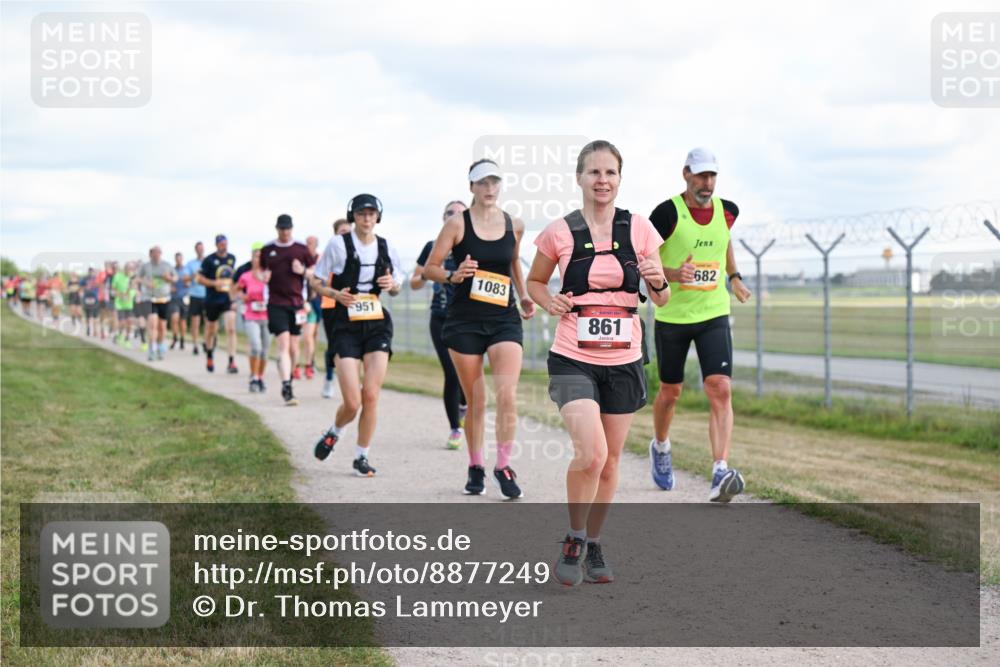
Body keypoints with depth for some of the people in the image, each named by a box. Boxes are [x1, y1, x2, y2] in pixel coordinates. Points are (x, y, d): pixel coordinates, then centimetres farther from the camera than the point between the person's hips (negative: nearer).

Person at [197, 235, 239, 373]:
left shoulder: (232, 258, 7)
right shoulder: (209, 260, -6)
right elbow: (200, 278, -5)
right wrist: (215, 283, -18)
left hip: (228, 299, 2)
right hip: (212, 300, -2)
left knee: (231, 329, -13)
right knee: (211, 330, 13)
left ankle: (232, 362, -15)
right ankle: (209, 356, 40)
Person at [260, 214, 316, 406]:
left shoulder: (301, 249, 6)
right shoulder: (267, 250, 6)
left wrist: (302, 271, -9)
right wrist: (263, 277, -4)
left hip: (296, 302, 2)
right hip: (276, 303, -2)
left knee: (293, 348, 7)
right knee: (284, 344, -15)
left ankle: (288, 381, 27)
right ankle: (286, 387, -21)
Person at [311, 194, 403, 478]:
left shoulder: (387, 247, 7)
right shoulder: (339, 244, -3)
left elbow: (395, 288, 19)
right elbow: (316, 282, 3)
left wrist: (392, 284, -4)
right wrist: (336, 294, -16)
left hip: (378, 325, 3)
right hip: (347, 326, -3)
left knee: (371, 396, -7)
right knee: (352, 403, -9)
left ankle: (361, 457, 10)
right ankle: (334, 432, 26)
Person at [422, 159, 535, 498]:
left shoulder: (514, 225, 6)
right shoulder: (457, 224, -3)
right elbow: (429, 267, -1)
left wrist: (524, 296, 13)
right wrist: (453, 276, -20)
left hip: (504, 320, 2)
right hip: (464, 320, -1)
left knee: (508, 395, -14)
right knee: (475, 401, 5)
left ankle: (503, 467, -2)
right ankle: (476, 468, 21)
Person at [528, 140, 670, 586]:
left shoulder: (639, 229, 1)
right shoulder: (560, 232, -3)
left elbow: (661, 299, 6)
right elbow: (534, 281, 14)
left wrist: (658, 281, -16)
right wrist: (548, 301, -7)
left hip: (624, 360, 3)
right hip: (573, 360, -3)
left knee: (610, 461, 10)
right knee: (591, 452, -20)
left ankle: (593, 545, 30)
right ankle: (573, 541, 2)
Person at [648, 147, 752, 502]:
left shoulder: (726, 210, 1)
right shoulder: (667, 213, -13)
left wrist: (734, 277, 30)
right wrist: (671, 274, -26)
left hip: (714, 315, 2)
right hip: (671, 317, -2)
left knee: (721, 390, -15)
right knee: (670, 392, 12)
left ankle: (720, 475, -21)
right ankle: (660, 447, 43)